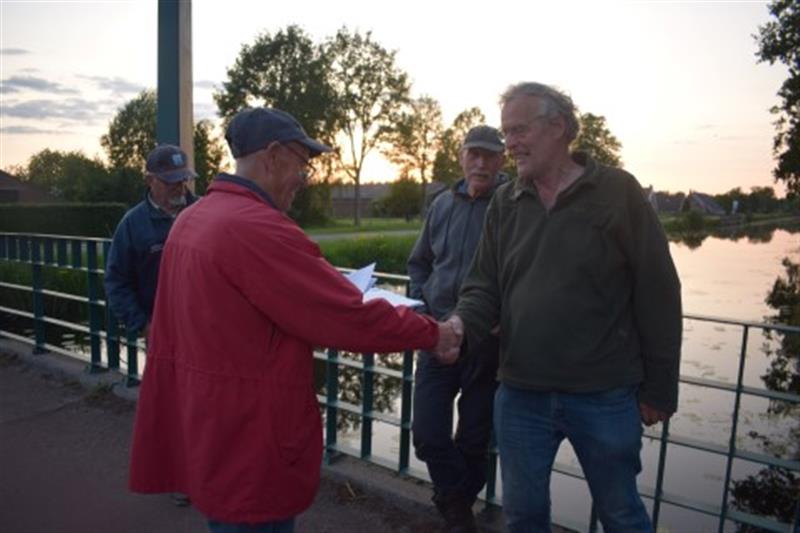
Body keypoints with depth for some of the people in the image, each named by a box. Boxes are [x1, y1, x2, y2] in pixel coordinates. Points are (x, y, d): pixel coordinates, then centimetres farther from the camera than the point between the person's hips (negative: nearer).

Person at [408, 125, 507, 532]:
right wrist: (421, 307, 4)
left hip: (488, 340, -3)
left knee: (473, 438, 13)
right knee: (427, 433, 5)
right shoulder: (443, 204, 6)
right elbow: (419, 262, 17)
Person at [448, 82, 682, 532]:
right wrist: (462, 322, -17)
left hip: (604, 396, -3)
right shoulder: (504, 203, 4)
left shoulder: (618, 192, -7)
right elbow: (485, 286, 5)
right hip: (520, 394, 4)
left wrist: (659, 388, -5)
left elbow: (657, 294, -6)